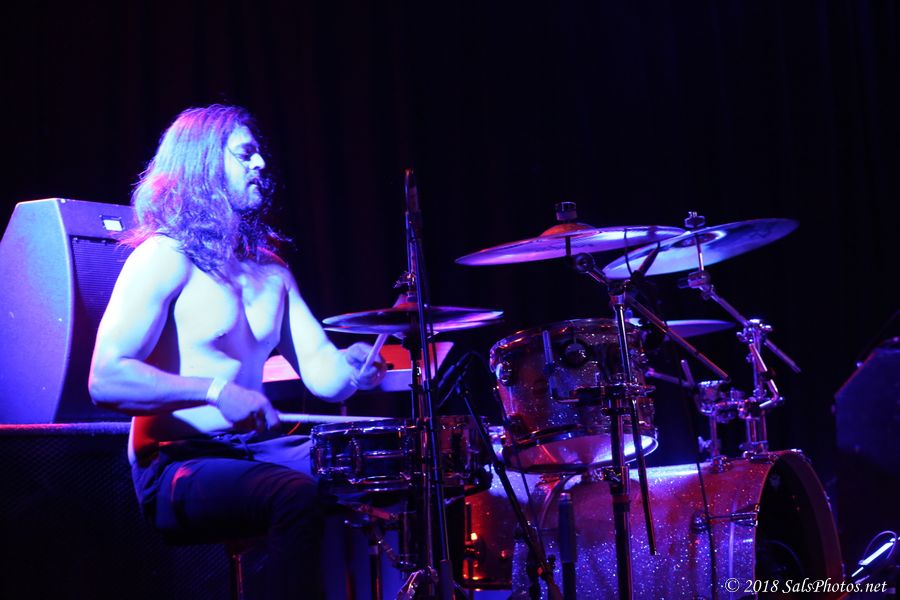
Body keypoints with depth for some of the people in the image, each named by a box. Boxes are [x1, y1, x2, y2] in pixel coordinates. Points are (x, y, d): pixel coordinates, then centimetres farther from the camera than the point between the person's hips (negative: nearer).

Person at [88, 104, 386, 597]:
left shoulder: (270, 269, 16)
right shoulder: (164, 257, -8)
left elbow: (321, 374, 9)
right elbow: (106, 379, -18)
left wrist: (350, 365, -14)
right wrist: (214, 390, -27)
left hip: (255, 449, 7)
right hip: (179, 467, -7)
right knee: (296, 494, -32)